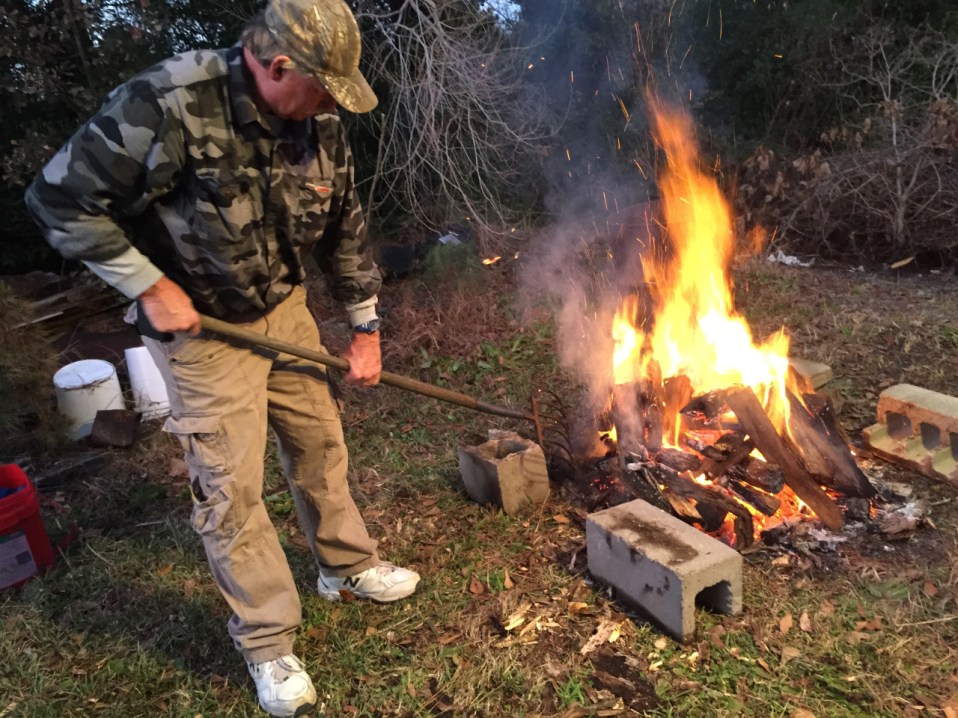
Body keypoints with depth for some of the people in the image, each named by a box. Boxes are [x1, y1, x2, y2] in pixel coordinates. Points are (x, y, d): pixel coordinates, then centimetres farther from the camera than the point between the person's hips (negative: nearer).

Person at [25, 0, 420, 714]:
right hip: (199, 325, -5)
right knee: (230, 487, -1)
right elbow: (62, 200, -18)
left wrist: (366, 327, 5)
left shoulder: (319, 125, -7)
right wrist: (149, 287, -20)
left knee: (320, 443, 15)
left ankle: (348, 566, 39)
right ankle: (268, 643, 18)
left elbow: (346, 227, 4)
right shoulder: (165, 107, -26)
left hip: (285, 308, 6)